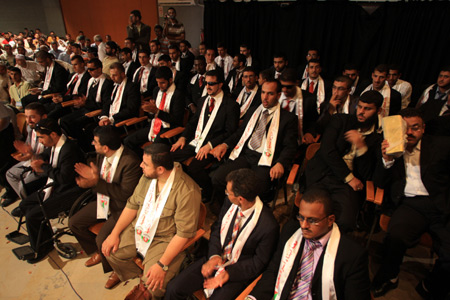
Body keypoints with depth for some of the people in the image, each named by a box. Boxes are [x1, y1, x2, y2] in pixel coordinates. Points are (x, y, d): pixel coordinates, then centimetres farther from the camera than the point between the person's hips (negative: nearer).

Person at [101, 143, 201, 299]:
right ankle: (125, 271, 31)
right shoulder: (147, 176, -4)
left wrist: (162, 265, -25)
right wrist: (114, 233, -2)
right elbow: (132, 205, 6)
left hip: (166, 239, -6)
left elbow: (184, 232, -24)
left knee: (154, 284, -20)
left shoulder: (187, 191, -28)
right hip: (138, 229, 7)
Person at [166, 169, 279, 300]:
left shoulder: (269, 226, -26)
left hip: (238, 272, -4)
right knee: (173, 288, -4)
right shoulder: (230, 203, -11)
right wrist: (214, 255, -12)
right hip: (215, 258, 5)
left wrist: (228, 273, -19)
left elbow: (259, 261, -13)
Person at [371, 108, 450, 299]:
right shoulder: (390, 148, 12)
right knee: (396, 236, -32)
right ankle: (388, 278, 0)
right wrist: (387, 160, -9)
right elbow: (382, 183, 8)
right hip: (409, 204, 0)